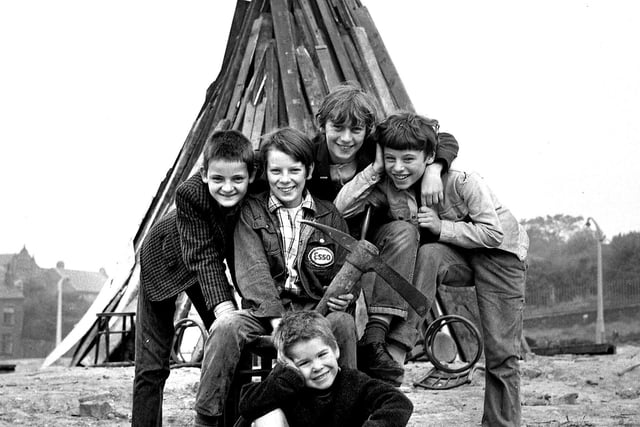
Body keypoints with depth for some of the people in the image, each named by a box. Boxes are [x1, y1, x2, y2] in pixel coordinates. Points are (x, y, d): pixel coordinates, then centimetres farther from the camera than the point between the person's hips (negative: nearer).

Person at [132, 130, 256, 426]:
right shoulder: (189, 194, -37)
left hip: (204, 267, 4)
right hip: (164, 259, -4)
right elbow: (204, 257, -37)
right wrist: (224, 308, -47)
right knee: (152, 364, -7)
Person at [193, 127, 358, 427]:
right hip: (265, 311, 0)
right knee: (226, 327, -30)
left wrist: (343, 296, -16)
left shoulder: (330, 216, 11)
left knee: (343, 322, -32)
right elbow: (253, 269, -7)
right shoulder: (251, 212, 7)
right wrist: (276, 317, -23)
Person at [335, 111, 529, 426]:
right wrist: (373, 171, -27)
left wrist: (442, 228, -31)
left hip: (500, 253, -3)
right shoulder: (386, 186, -14)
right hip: (452, 255, 3)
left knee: (502, 354, -6)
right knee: (428, 255, -34)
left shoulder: (463, 182, -27)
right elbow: (339, 209, -21)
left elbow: (494, 233, -25)